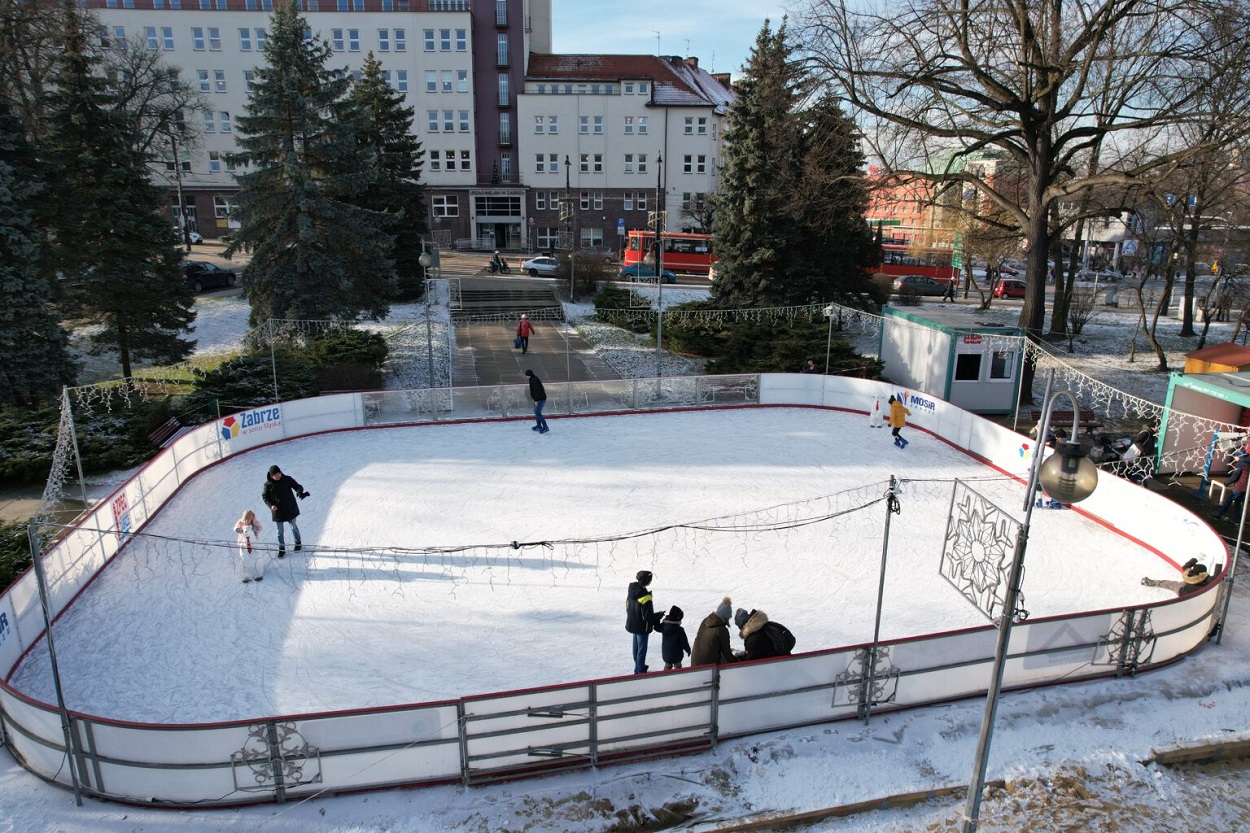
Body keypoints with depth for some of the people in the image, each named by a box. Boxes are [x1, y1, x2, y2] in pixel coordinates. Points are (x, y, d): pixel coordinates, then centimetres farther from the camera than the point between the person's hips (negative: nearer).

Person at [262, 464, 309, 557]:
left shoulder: (288, 479, -14)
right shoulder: (268, 484, -13)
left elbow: (297, 486, -9)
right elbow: (264, 496, -1)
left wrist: (300, 491, -33)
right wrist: (271, 505, -18)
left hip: (290, 509, 0)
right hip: (277, 511, 0)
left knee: (293, 527, 18)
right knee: (280, 531, 12)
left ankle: (298, 543, 41)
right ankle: (281, 549, 29)